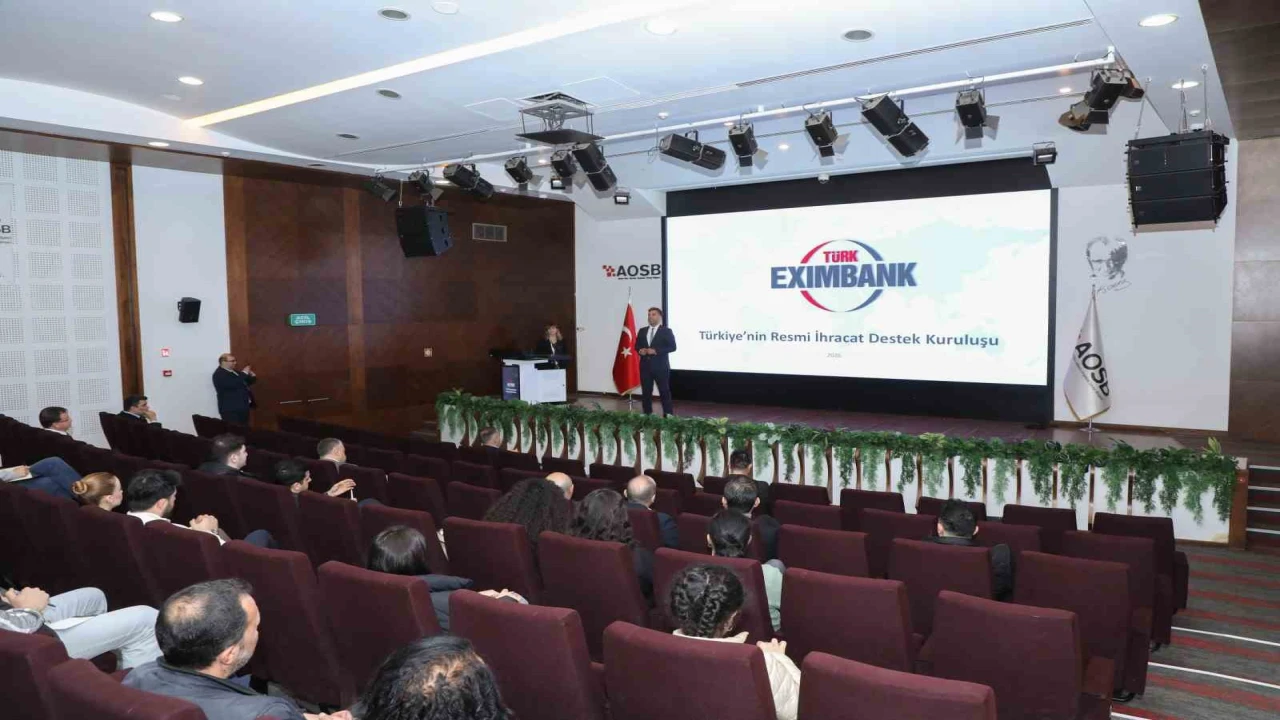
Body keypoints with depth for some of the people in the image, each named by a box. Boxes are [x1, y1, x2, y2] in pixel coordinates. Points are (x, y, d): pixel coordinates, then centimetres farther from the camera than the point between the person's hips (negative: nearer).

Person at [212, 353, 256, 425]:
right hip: (231, 409, -9)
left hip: (243, 407, 9)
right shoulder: (219, 374, -12)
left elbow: (245, 382, 26)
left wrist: (252, 376, 4)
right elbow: (233, 384, -27)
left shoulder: (234, 372, 17)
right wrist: (244, 373, -15)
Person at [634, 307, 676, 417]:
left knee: (664, 392, -1)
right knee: (646, 392, 7)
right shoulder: (642, 331, 14)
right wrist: (640, 350, -8)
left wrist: (656, 351, -17)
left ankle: (667, 416, 5)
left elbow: (672, 347, -8)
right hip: (645, 366, 5)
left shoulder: (666, 331, -1)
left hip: (660, 366, -4)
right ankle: (647, 415, 14)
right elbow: (637, 345, 17)